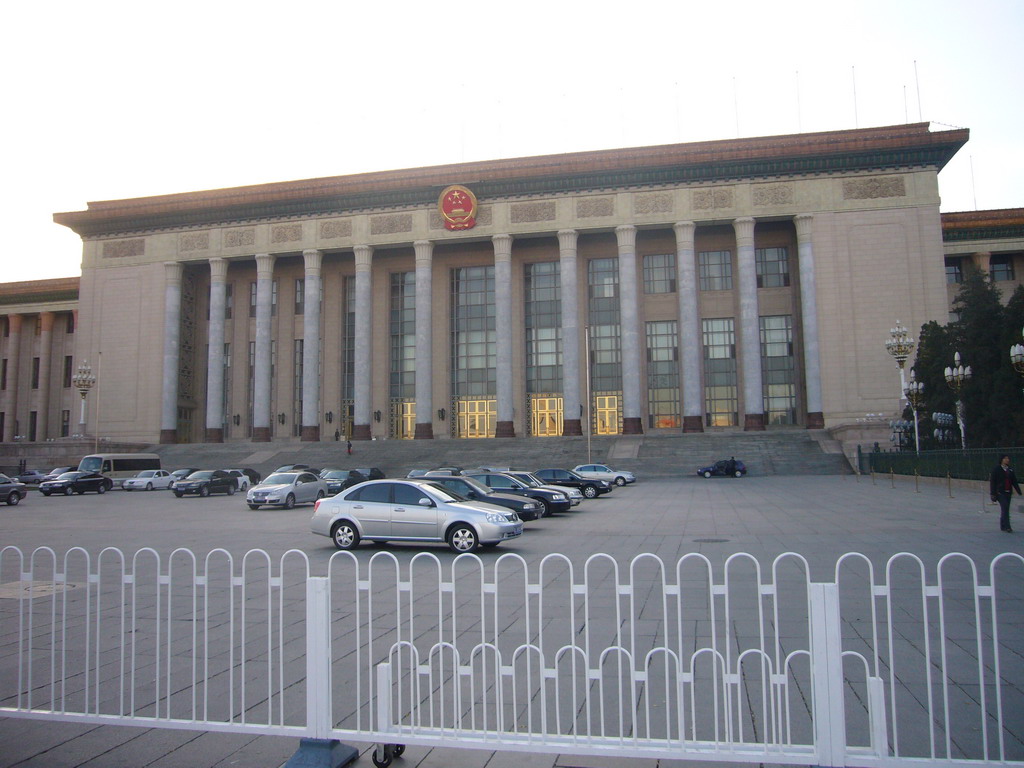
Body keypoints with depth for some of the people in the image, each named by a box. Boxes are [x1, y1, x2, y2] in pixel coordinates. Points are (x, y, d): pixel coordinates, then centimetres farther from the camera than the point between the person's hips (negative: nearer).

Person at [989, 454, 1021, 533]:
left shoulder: (1010, 470, 10)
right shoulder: (997, 469, -6)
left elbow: (1014, 481, 14)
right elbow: (992, 481, -6)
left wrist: (1018, 491, 6)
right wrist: (993, 493, -10)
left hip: (1008, 492, 6)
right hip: (1000, 492, -6)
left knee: (1005, 509, 10)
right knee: (1005, 508, -13)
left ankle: (1003, 526, 18)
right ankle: (1007, 526, -15)